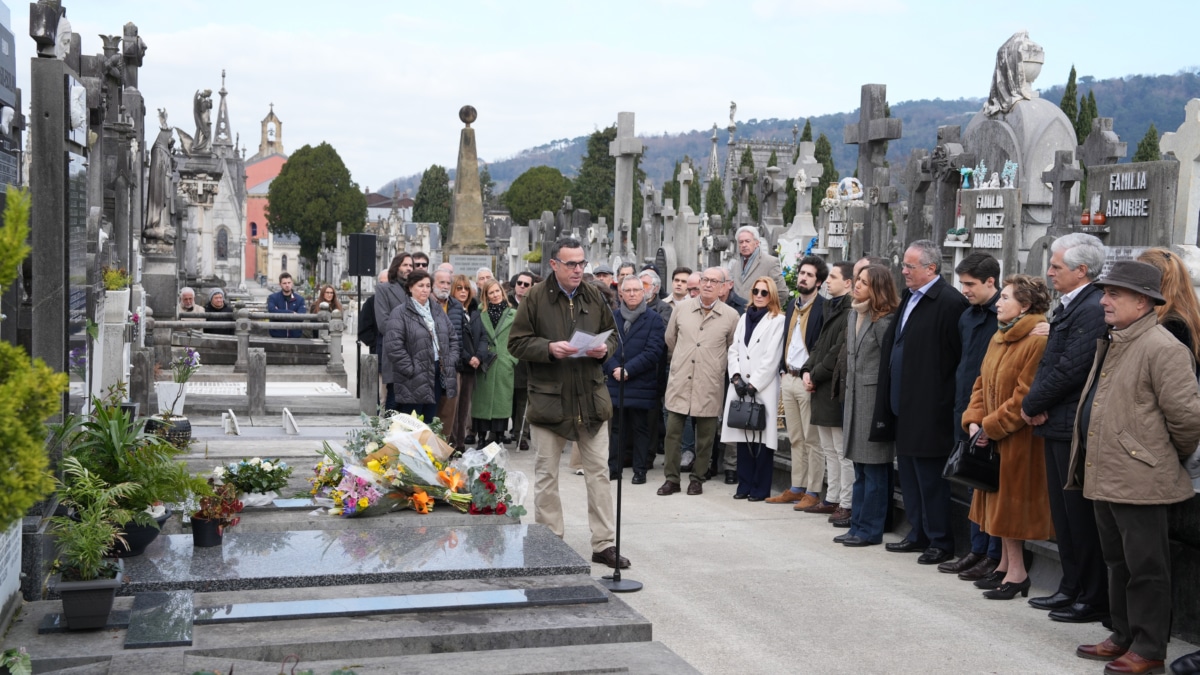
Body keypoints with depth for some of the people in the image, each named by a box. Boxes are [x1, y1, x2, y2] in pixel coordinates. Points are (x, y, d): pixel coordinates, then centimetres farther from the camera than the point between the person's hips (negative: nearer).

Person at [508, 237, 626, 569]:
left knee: (599, 472, 5)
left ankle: (604, 544, 13)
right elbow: (517, 342, -4)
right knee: (546, 475, 6)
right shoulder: (536, 298, -4)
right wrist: (549, 348, -19)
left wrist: (605, 348, -5)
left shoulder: (594, 296, 7)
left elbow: (612, 333, 16)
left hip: (591, 398, 3)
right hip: (549, 398, -3)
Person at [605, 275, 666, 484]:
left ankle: (640, 470, 10)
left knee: (640, 428, 4)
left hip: (641, 384, -3)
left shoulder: (654, 319, 0)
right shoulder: (612, 317, 9)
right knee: (615, 427, 8)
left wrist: (628, 370, -13)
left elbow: (654, 351, -9)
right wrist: (613, 368, -12)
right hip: (614, 382, 3)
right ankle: (614, 468, 14)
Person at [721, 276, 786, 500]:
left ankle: (761, 488, 3)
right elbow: (734, 350, 14)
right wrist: (736, 377, -1)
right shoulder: (744, 318, 18)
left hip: (763, 388, -5)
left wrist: (754, 383, -11)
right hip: (740, 386, 5)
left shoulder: (778, 320, -1)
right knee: (743, 436, 5)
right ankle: (744, 485, 12)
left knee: (762, 438, -4)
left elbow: (772, 358, -8)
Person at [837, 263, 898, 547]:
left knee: (874, 470, -1)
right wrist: (848, 394, 17)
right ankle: (858, 526, 20)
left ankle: (870, 530, 7)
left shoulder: (885, 320, -11)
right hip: (855, 398, 9)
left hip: (874, 400, -8)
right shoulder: (854, 316, 13)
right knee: (860, 470, 13)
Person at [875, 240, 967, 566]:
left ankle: (940, 541, 12)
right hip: (902, 405, 9)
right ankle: (919, 534, 29)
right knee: (909, 473, 17)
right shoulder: (908, 297, 12)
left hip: (928, 409, -9)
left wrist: (940, 399, -14)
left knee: (929, 476, 0)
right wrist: (890, 400, 14)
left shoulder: (949, 302, -15)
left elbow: (957, 355, -16)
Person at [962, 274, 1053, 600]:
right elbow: (982, 383, 14)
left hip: (1019, 441, -9)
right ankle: (1006, 565, 23)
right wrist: (974, 420, 1)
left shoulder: (1038, 342, -19)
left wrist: (991, 427, -16)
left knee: (1011, 503, -2)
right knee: (1000, 502, 14)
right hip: (993, 439, 9)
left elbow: (1025, 398, -21)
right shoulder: (998, 338, 11)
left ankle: (1017, 573, 7)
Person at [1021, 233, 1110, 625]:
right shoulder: (1068, 307, 14)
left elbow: (1071, 369, -22)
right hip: (1058, 425, 10)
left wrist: (1032, 405, -10)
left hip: (1075, 429, -10)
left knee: (1081, 515, -1)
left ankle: (1095, 599, 10)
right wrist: (1038, 406, 0)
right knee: (1063, 513, 16)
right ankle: (1071, 588, 28)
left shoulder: (1092, 310, -18)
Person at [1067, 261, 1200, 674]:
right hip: (1105, 476, 10)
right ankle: (1124, 637, 30)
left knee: (1145, 567, 1)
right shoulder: (1110, 344, 15)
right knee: (1118, 563, 18)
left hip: (1139, 480, -10)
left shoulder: (1162, 348, -15)